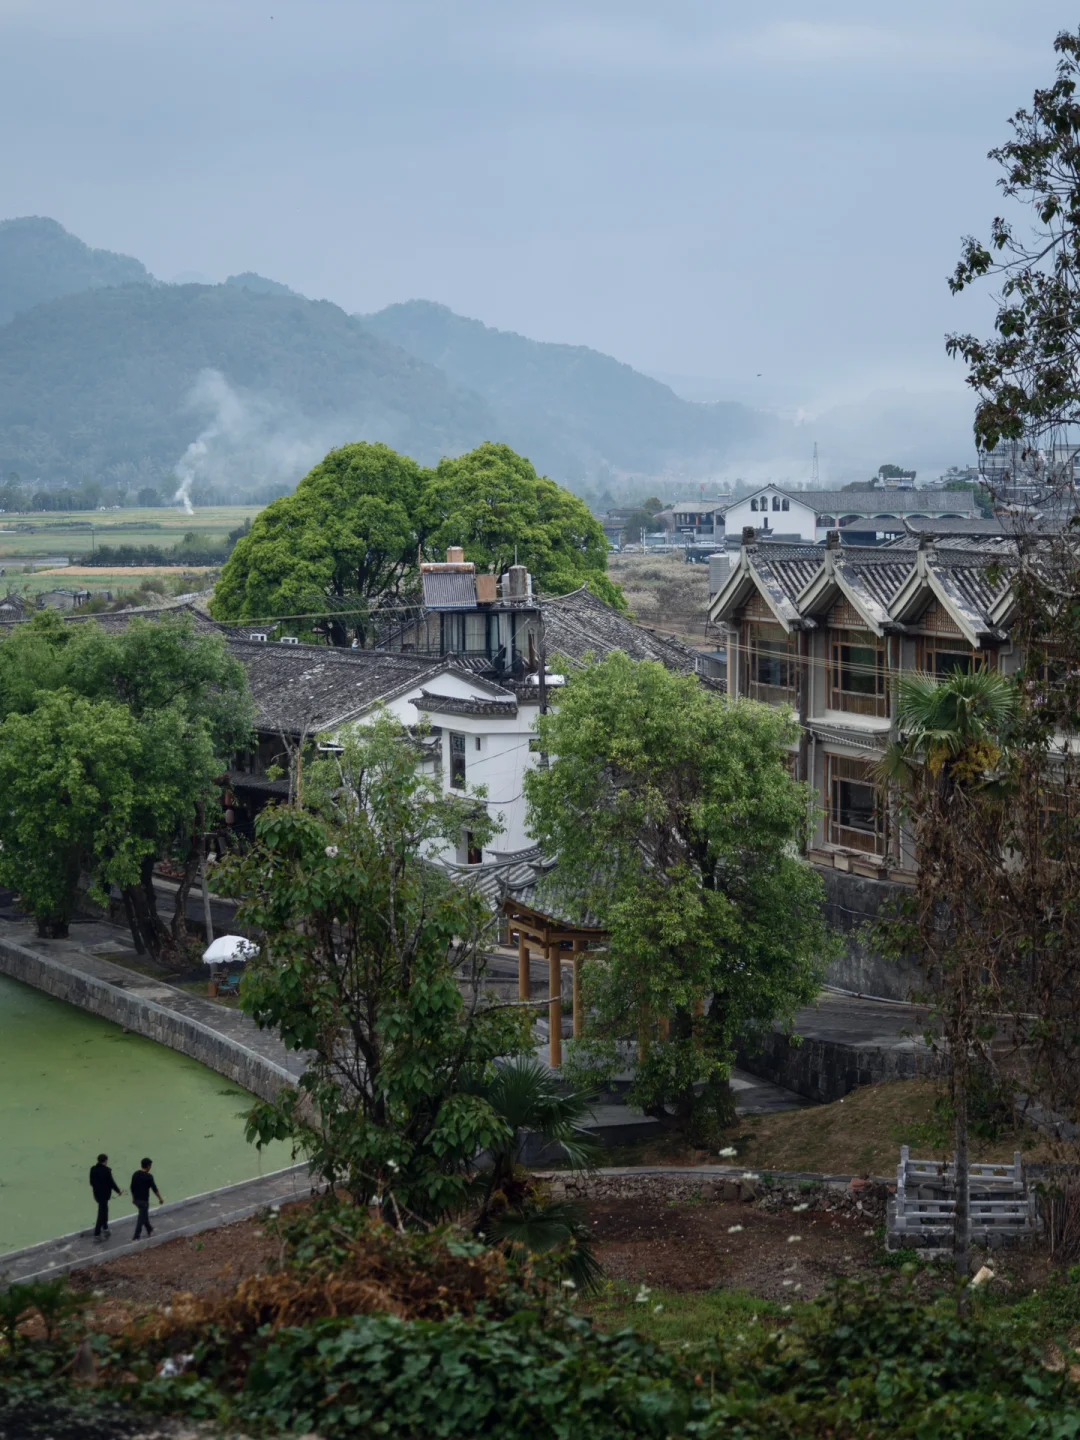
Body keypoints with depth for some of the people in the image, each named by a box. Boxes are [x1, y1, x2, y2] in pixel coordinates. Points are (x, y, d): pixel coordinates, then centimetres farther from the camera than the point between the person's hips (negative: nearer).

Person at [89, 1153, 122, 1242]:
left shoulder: (93, 1169, -4)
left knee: (104, 1210, 25)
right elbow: (111, 1182, -16)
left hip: (96, 1193, 7)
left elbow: (91, 1181, 7)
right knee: (102, 1213, 1)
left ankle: (105, 1229, 38)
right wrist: (119, 1191, 0)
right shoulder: (106, 1170, -22)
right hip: (105, 1194, -7)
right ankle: (97, 1234, 1)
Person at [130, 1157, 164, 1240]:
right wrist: (160, 1198, -2)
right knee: (141, 1218, 1)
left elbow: (132, 1187, 8)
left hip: (136, 1199, 7)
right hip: (144, 1200, -7)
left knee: (144, 1215, 24)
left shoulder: (135, 1174, 0)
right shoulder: (148, 1176, -19)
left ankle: (150, 1230, 39)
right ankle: (137, 1236, 2)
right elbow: (154, 1188, -14)